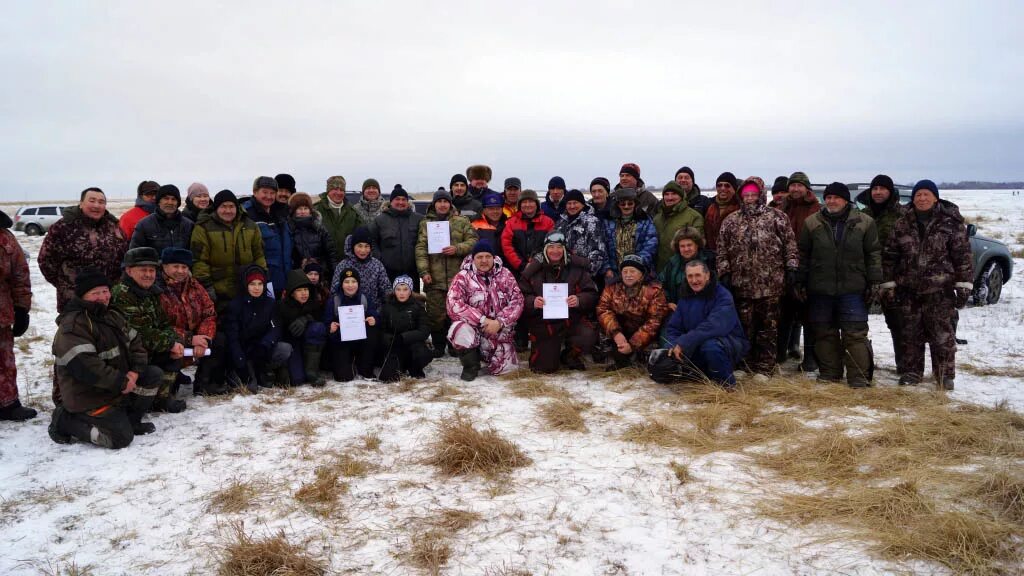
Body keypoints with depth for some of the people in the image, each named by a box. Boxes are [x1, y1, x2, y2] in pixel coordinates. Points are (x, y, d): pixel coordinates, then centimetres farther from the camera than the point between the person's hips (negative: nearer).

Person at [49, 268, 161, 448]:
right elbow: (83, 365, -30)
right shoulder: (72, 325, -20)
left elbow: (136, 343, 11)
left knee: (153, 375, -2)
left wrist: (136, 371, -9)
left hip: (117, 386, 9)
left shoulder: (112, 316, 10)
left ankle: (130, 420, 9)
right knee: (122, 437, -17)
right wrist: (121, 382, -25)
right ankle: (65, 421, 0)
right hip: (89, 397, -9)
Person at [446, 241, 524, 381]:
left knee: (504, 367, -9)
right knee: (460, 331, -34)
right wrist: (482, 320, -26)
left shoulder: (505, 275, 0)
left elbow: (517, 301, -7)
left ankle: (484, 354, 28)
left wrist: (499, 322, -21)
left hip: (500, 331, 2)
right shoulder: (462, 277, -8)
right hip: (474, 326, -2)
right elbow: (454, 305, -20)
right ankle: (471, 365, -4)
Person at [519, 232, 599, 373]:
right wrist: (532, 302, -23)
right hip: (543, 322, 0)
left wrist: (579, 300, -25)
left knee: (588, 337, -29)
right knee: (545, 367, -5)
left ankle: (569, 356, 6)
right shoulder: (533, 270, -2)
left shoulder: (577, 267, -1)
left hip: (572, 319, 1)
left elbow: (591, 294, -3)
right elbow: (521, 297, -1)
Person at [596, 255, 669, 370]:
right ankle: (621, 360, -7)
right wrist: (616, 332, -31)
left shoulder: (654, 291, -12)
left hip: (643, 335, -3)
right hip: (622, 330, 3)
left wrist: (633, 344, -26)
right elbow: (603, 309, -13)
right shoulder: (612, 288, -2)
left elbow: (654, 321, -18)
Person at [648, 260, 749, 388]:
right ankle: (706, 373, 8)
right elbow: (673, 328, 3)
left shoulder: (723, 296, -16)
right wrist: (675, 346, -19)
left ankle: (727, 383, -14)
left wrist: (684, 343, -37)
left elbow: (713, 326, -33)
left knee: (710, 346, -41)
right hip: (697, 348, 6)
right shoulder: (686, 299, 6)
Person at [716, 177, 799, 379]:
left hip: (770, 284, -2)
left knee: (768, 327, 3)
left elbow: (790, 244, 3)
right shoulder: (731, 220, 11)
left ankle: (764, 368, 11)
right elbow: (722, 250, 9)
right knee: (745, 326, 7)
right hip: (741, 283, 2)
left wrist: (791, 268, -4)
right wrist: (724, 273, 2)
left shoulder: (776, 217, 4)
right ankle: (747, 364, 19)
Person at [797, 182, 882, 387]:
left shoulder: (864, 222, 2)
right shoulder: (812, 223, 5)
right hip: (820, 289, 2)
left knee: (856, 333, -2)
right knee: (824, 332, 9)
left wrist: (874, 282, 0)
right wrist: (800, 282, 5)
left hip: (852, 288, -2)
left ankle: (859, 377, 4)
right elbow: (802, 254, 7)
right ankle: (829, 373, 20)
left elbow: (874, 254, 5)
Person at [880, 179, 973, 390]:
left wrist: (963, 286, -7)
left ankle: (945, 375, 14)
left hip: (940, 290, -3)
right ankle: (912, 372, 21)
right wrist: (888, 285, 5)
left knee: (942, 334, 1)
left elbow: (963, 255, -3)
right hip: (909, 290, 3)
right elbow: (889, 256, 9)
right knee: (911, 333, 10)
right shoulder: (902, 224, 7)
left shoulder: (950, 222, -2)